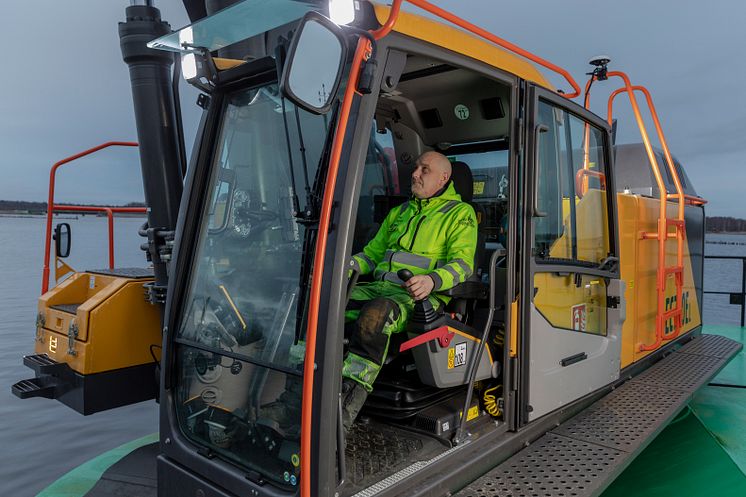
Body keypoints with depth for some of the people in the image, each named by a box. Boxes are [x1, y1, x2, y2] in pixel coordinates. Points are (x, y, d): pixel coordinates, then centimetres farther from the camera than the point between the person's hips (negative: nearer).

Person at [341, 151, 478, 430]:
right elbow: (372, 252, 28)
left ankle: (346, 410, -42)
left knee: (374, 314, -39)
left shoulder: (460, 213, 9)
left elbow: (462, 263, -4)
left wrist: (432, 280, -26)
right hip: (379, 287, 6)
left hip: (419, 296, -6)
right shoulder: (399, 213, 28)